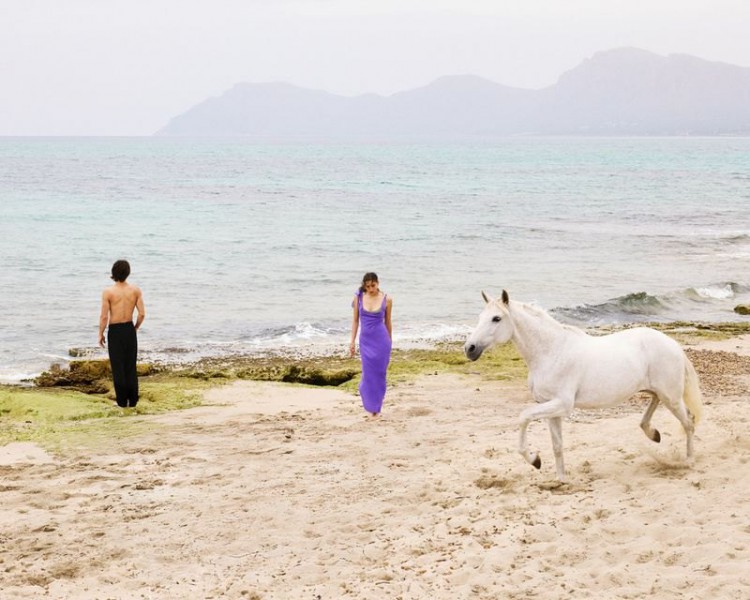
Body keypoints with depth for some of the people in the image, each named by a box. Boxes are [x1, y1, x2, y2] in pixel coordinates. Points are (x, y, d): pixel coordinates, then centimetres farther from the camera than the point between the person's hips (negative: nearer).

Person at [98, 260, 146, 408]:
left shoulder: (108, 292, -14)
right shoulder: (135, 290, -5)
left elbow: (104, 316, -14)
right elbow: (142, 314, -5)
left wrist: (100, 334, -1)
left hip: (114, 331, -3)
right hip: (129, 329, 3)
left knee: (118, 367, 6)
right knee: (131, 366, 12)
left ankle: (122, 401, 8)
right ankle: (132, 400, 15)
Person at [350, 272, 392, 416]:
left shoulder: (386, 300, -4)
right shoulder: (359, 298, -1)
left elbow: (387, 322, 6)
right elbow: (355, 320, 5)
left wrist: (390, 342, 13)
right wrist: (352, 341, 2)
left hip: (381, 340, -1)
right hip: (366, 341, 1)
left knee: (379, 374, 2)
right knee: (369, 373, 4)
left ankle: (376, 407, 16)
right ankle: (371, 406, 23)